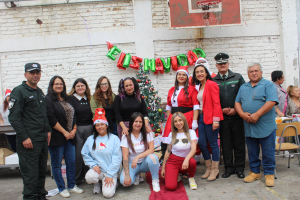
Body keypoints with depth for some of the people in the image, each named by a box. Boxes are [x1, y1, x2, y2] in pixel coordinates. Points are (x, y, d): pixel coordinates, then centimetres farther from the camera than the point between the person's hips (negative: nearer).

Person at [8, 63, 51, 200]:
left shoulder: (40, 92, 16)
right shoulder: (19, 91, -7)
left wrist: (48, 130, 15)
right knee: (30, 173, -2)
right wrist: (24, 137, -17)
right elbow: (14, 117, -13)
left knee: (42, 171, 15)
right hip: (29, 140, -8)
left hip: (43, 139, 8)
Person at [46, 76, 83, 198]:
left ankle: (72, 186, 25)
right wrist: (65, 132, -13)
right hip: (56, 137, -6)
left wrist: (74, 129, 0)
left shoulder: (67, 99, 14)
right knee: (57, 164, 6)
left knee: (71, 162, 11)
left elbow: (73, 115, 15)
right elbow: (51, 119, -15)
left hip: (69, 136, 6)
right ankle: (61, 188, 19)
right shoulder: (48, 99, -7)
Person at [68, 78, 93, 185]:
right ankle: (76, 179, 14)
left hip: (89, 128, 4)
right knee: (77, 154, 0)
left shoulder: (88, 99, 13)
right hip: (77, 128, -4)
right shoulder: (70, 99, -1)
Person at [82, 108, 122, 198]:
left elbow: (117, 158, -7)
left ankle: (112, 183, 17)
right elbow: (85, 154, 9)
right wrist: (93, 164, -7)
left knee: (108, 194, -19)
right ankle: (96, 183, 8)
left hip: (110, 171, -2)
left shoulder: (114, 139, -3)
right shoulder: (90, 139, 9)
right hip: (97, 169, 3)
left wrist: (110, 175, -11)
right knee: (89, 178, -30)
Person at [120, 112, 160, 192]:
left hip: (145, 163, 0)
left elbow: (151, 150, -16)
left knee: (152, 157, -35)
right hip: (131, 163, 0)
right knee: (124, 181, -28)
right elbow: (125, 157, -13)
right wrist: (127, 175, -22)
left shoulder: (147, 134, -4)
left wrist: (138, 157, -30)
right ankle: (136, 175, 8)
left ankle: (155, 181, -8)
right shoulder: (126, 137, -7)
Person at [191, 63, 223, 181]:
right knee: (201, 143, 8)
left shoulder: (211, 84, -7)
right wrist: (198, 117, 7)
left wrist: (216, 120, -18)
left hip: (210, 118, -7)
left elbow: (216, 103, -13)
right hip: (201, 117, 8)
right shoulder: (198, 87, 16)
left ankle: (215, 170, 14)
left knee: (213, 144, 0)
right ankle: (209, 168, 24)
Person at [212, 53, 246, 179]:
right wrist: (222, 110, -7)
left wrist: (235, 109, -8)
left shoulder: (238, 77, 6)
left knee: (239, 143, 5)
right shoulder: (213, 81, 7)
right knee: (226, 143, 6)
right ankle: (228, 168, 18)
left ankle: (239, 168, 18)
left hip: (237, 116, 0)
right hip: (222, 117, 1)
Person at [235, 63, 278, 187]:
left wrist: (257, 115, -19)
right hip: (249, 126, 5)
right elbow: (237, 102, 11)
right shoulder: (243, 87, 16)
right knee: (252, 152, 13)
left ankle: (269, 174, 17)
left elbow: (271, 102, -14)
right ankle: (255, 172, 26)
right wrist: (242, 114, -9)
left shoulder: (268, 85, -1)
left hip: (265, 126, -4)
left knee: (268, 152, 3)